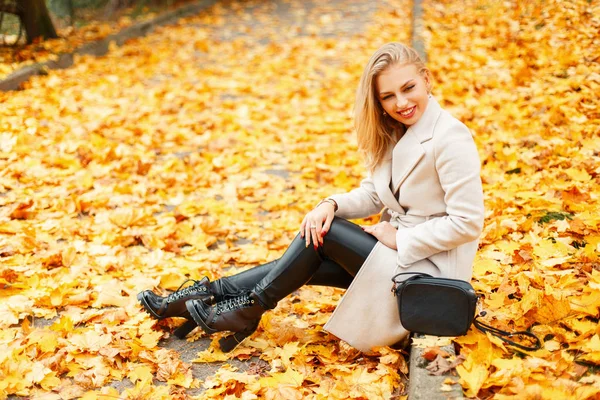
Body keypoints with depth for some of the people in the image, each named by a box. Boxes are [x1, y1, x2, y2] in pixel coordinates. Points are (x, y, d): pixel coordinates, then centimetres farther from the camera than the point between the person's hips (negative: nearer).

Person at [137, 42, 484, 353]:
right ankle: (212, 292, 1)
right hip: (396, 247, 8)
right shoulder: (393, 133, 5)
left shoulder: (450, 139, -22)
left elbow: (468, 223, -24)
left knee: (323, 234, -15)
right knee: (317, 227, -5)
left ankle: (250, 309, -1)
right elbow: (373, 194, 7)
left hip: (431, 266, -8)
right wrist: (332, 204, -13)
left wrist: (400, 239, -19)